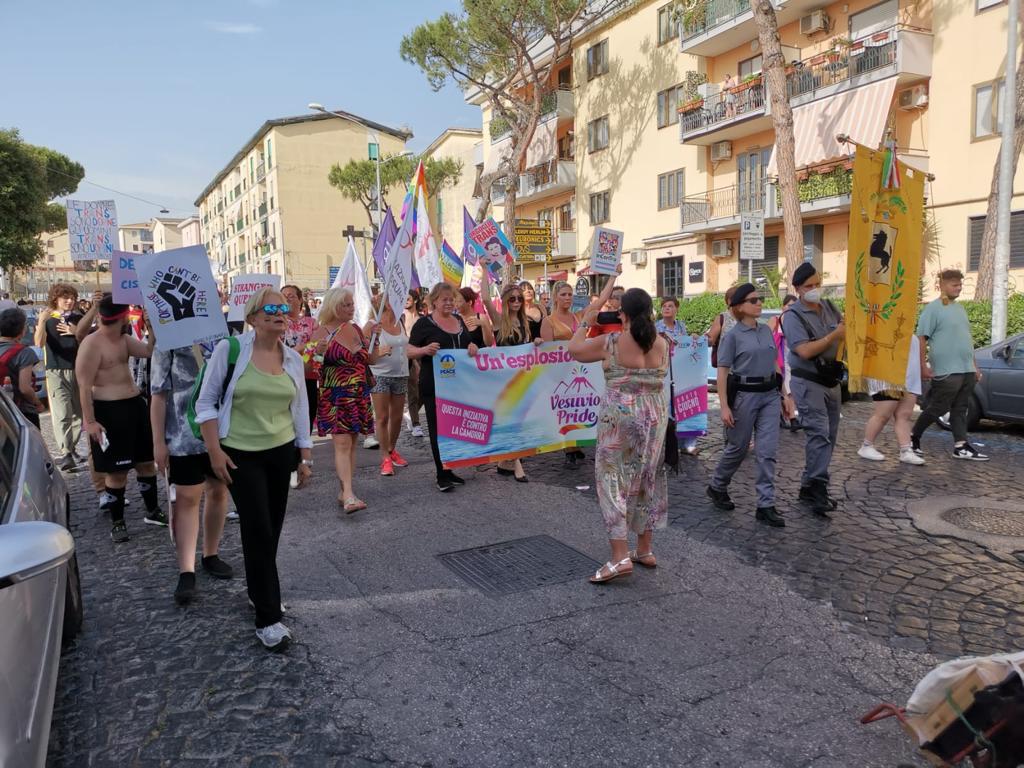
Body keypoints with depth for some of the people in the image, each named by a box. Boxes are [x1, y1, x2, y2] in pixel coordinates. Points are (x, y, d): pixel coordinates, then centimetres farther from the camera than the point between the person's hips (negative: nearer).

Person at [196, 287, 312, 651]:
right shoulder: (229, 349, -9)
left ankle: (259, 590, 35)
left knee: (271, 529, 12)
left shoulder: (293, 359, 4)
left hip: (282, 452, 5)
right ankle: (268, 619, 3)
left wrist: (305, 456, 11)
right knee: (258, 531, -6)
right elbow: (206, 402, -5)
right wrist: (215, 451, -11)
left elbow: (300, 409, 11)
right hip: (241, 455, -4)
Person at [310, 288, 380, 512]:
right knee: (342, 443, -14)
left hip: (359, 396, 6)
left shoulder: (356, 329, 11)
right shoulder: (322, 333, -6)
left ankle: (344, 492, 17)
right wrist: (317, 353, -27)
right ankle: (349, 496, -20)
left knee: (352, 445, 8)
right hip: (335, 396, -6)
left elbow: (370, 360, 16)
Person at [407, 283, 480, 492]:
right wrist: (425, 350, -25)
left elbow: (468, 344, 22)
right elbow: (409, 351, -5)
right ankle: (442, 476, 5)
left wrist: (473, 347, -2)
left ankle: (449, 471, 22)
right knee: (438, 428, -1)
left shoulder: (459, 320, 13)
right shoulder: (424, 323, -4)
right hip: (434, 385, -6)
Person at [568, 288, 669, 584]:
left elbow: (574, 349, 3)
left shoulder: (610, 343, -11)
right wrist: (646, 324, 26)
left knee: (614, 481, 1)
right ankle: (645, 550, 26)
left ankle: (620, 557, -5)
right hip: (655, 416, 5)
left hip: (619, 417, -5)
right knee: (648, 481, 15)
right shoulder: (662, 344, 1)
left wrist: (585, 321, 18)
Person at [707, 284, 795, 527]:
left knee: (768, 451, 0)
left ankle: (766, 505, 5)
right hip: (744, 395, -5)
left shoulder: (767, 330, 10)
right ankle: (717, 487, 32)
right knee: (738, 448, 8)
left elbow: (775, 364, 16)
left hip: (770, 395, 5)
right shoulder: (733, 335, -6)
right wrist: (725, 406, -14)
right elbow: (722, 372, -8)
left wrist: (785, 394, 12)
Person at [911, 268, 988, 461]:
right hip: (945, 372, -8)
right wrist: (923, 366, -18)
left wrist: (974, 366, 19)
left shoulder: (960, 308, 17)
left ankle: (961, 446, 11)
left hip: (966, 370, 8)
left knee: (960, 409, 8)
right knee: (937, 409, -3)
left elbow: (967, 339, 22)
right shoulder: (933, 308, -8)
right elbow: (921, 338, -13)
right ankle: (913, 438, 11)